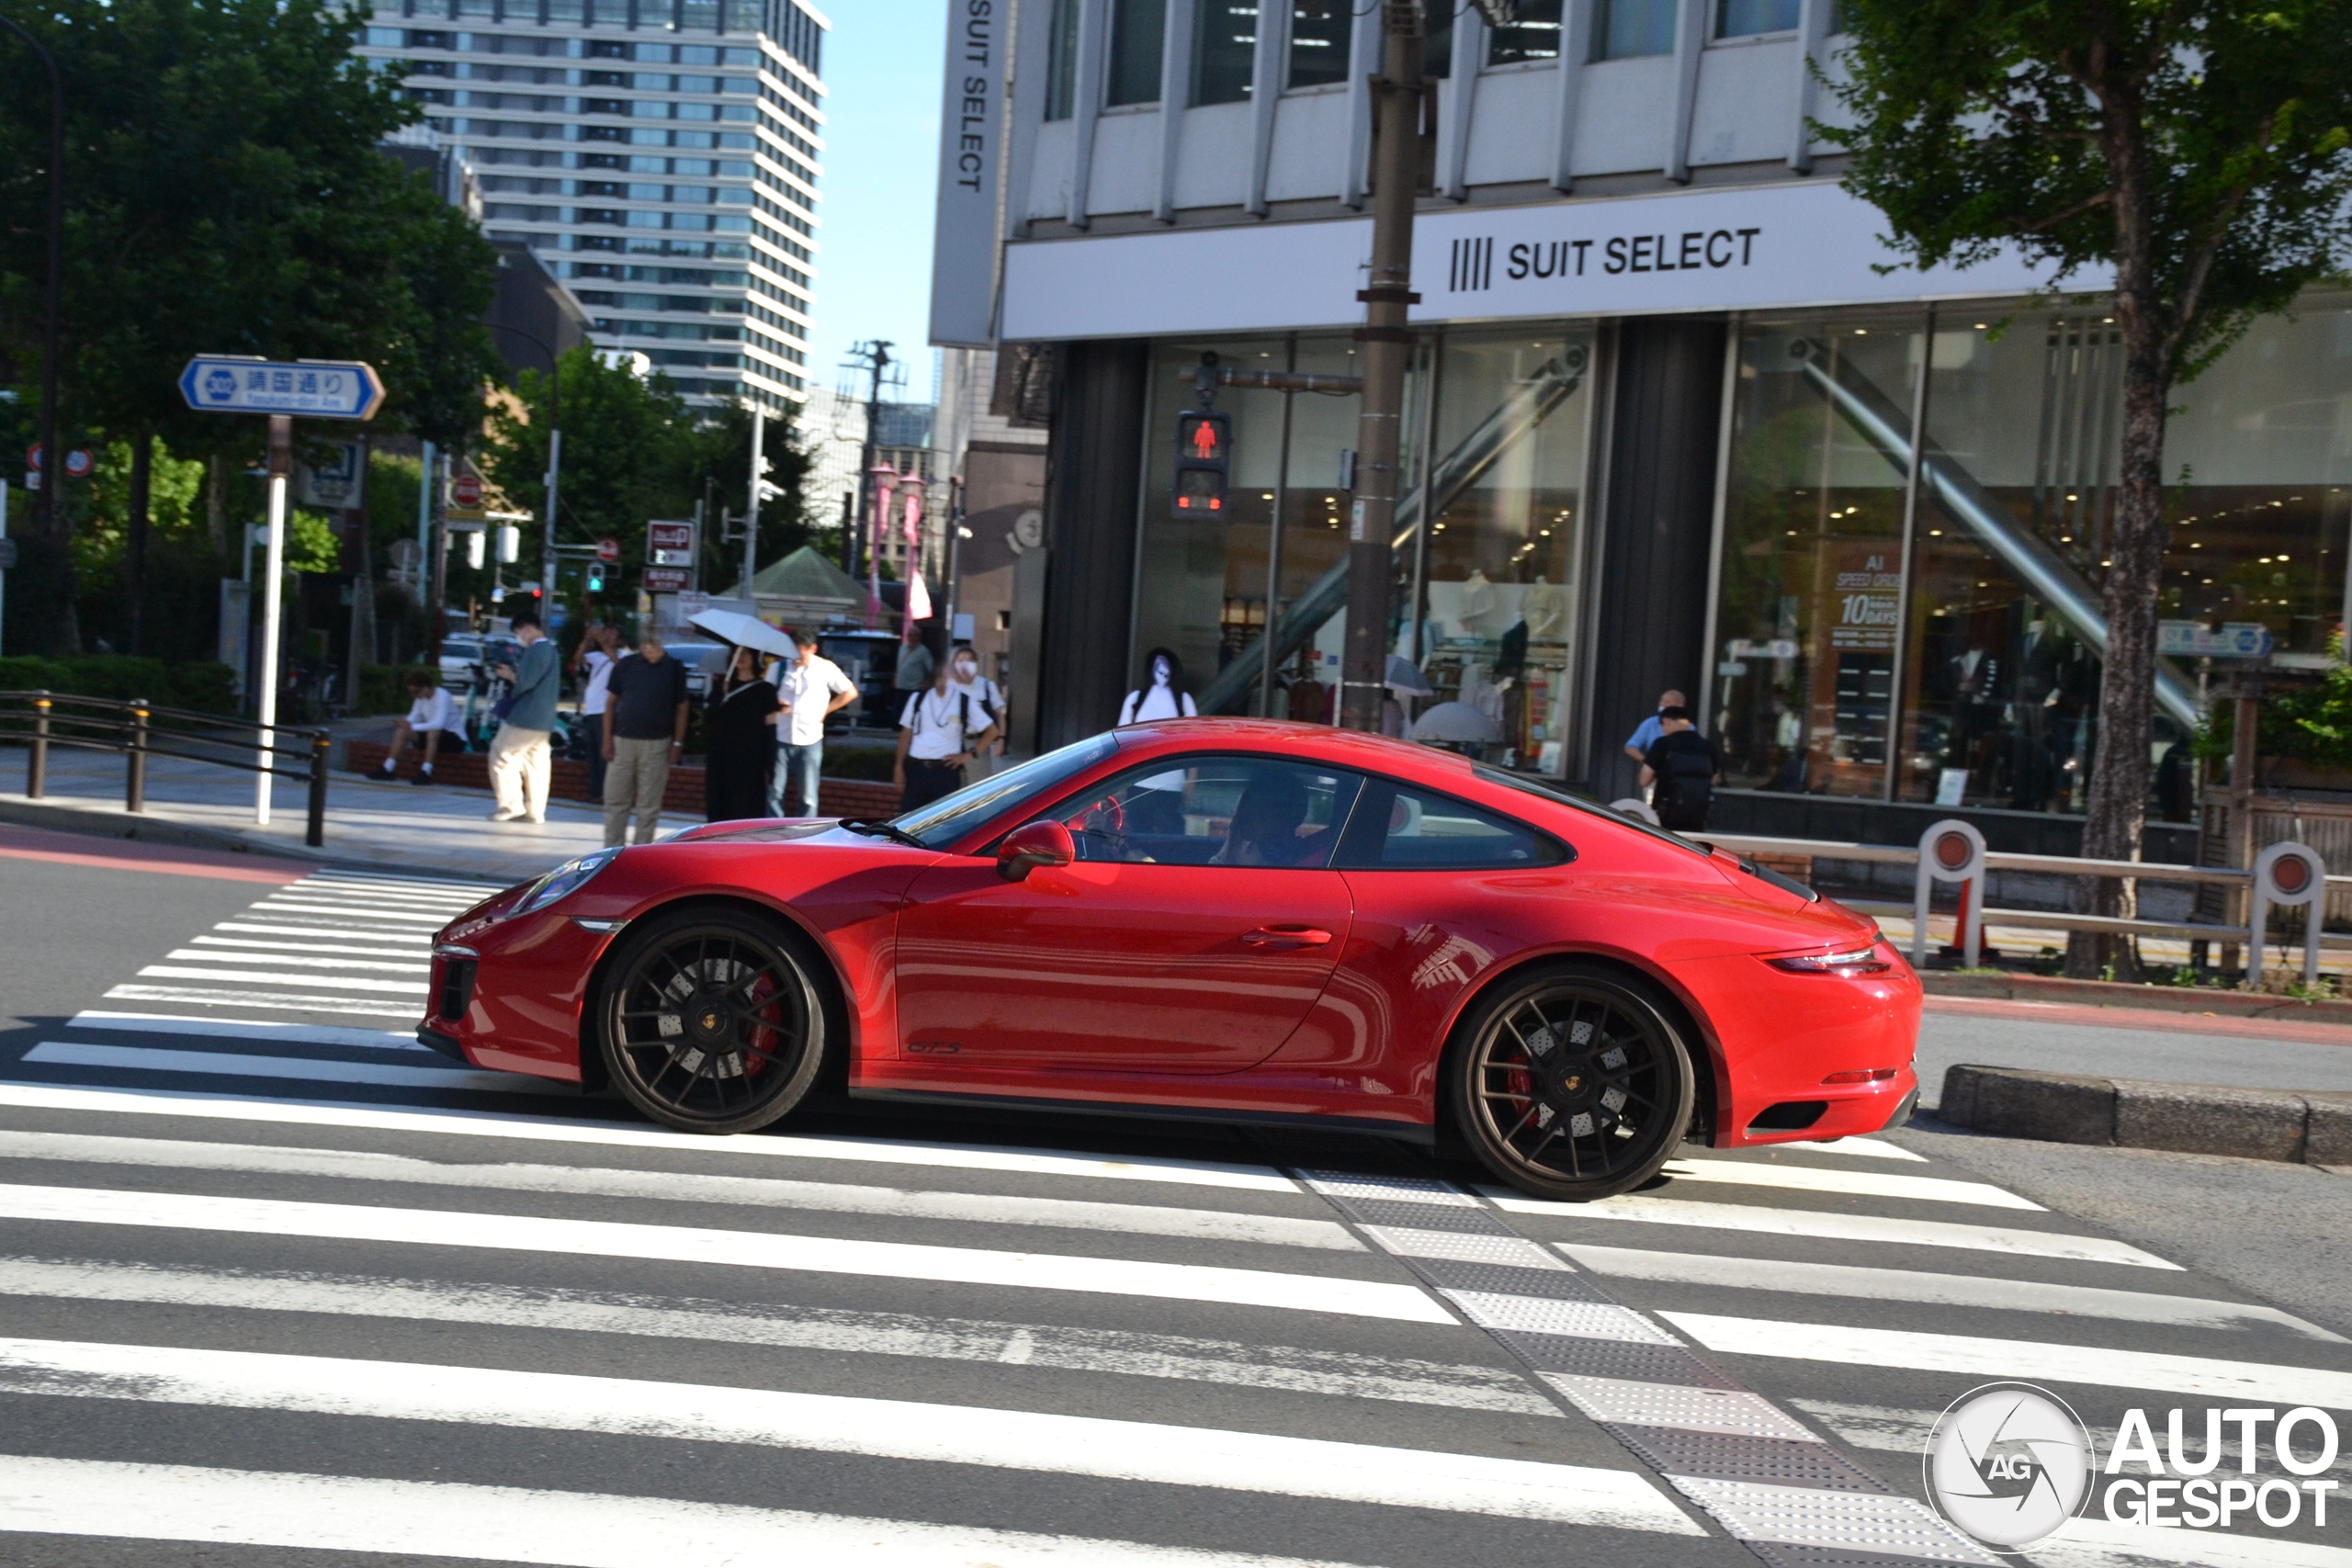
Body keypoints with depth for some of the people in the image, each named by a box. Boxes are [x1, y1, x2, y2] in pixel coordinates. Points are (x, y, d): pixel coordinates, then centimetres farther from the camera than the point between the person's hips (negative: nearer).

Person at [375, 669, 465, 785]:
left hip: (455, 739, -8)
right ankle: (388, 770, -7)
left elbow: (438, 724, -34)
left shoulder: (442, 696, -22)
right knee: (403, 731, -9)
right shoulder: (421, 698, 2)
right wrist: (405, 723, -24)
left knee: (433, 732, -38)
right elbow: (413, 718, -1)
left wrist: (412, 726, -35)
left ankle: (426, 773, -38)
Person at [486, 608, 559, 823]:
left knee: (501, 754, -3)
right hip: (543, 720, 10)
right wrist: (514, 673, 11)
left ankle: (511, 805, -5)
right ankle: (534, 811, 8)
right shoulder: (550, 649, 17)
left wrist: (509, 675, -5)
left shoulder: (537, 650, -16)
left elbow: (525, 682, -23)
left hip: (525, 717, -10)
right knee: (536, 763, 8)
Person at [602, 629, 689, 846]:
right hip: (622, 741, 1)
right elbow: (611, 702, 7)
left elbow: (681, 708, 3)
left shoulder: (674, 668, 0)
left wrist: (677, 743, -3)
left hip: (657, 745, -1)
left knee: (649, 805, 3)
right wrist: (607, 739, 0)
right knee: (615, 800, 4)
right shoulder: (626, 665, 3)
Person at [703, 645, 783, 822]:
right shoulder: (722, 684, 10)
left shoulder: (764, 689, 0)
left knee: (746, 811, -5)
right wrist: (721, 695, -17)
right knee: (719, 808, 2)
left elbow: (769, 728, -3)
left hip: (749, 760, -3)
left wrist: (769, 765, -8)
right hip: (721, 757, 3)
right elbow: (711, 716, 0)